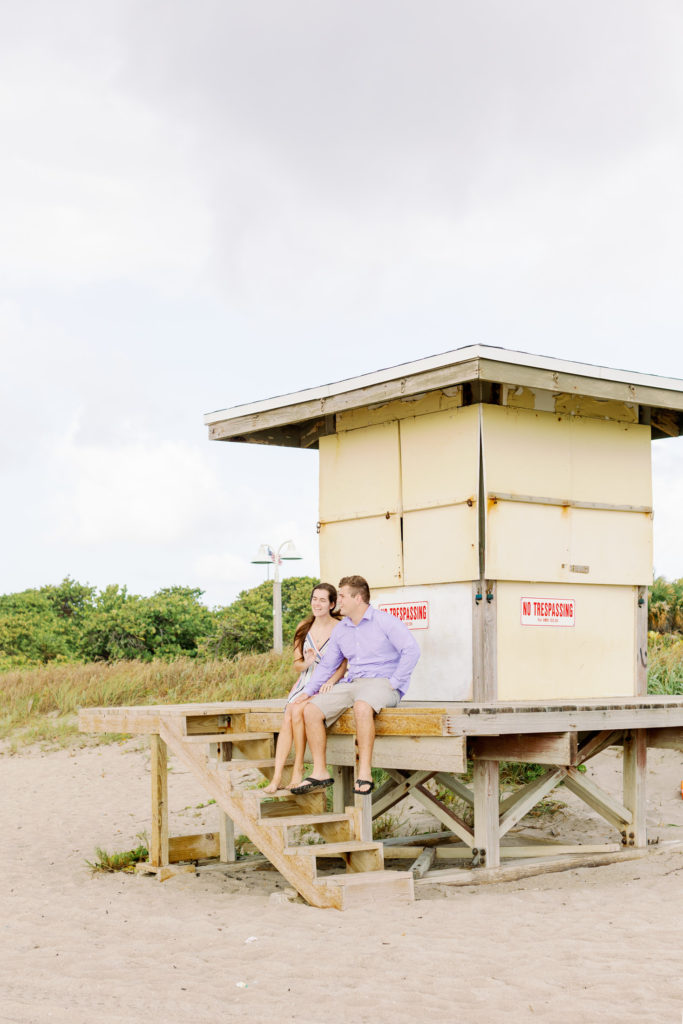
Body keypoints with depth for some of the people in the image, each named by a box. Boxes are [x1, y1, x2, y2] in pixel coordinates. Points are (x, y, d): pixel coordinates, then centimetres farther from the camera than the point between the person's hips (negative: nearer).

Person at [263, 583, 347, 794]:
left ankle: (298, 768, -17)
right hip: (305, 683, 4)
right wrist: (306, 663, -10)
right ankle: (277, 776, -29)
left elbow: (342, 666, -6)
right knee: (288, 717, -23)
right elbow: (296, 663, 13)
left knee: (297, 711, -30)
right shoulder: (304, 627, 11)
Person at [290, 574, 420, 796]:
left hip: (381, 682, -7)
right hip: (351, 684, 7)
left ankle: (365, 774, -37)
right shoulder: (340, 630, 17)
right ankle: (320, 772, -10)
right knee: (311, 710, -14)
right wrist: (308, 691, 13)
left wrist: (393, 683, -16)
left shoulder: (384, 622, -4)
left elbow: (411, 650, -13)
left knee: (362, 707, -40)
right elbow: (327, 664, 24)